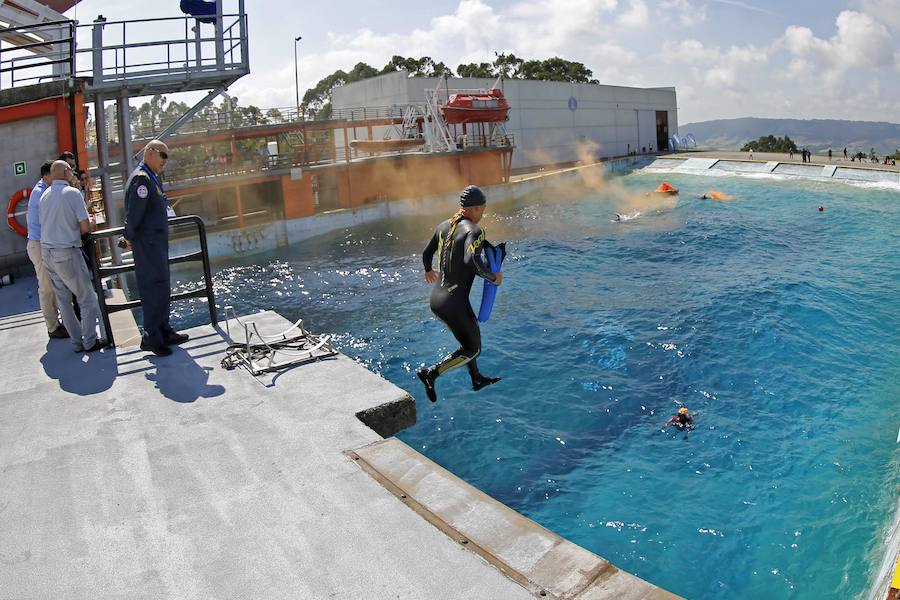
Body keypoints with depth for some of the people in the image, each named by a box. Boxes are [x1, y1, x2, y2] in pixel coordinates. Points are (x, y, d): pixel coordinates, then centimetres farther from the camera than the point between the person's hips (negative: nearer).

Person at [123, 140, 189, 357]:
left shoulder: (152, 177, 17)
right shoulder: (141, 178, -15)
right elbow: (134, 214, -19)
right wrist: (130, 237, -7)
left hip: (158, 242, 10)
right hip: (147, 244, -10)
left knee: (161, 289, 15)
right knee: (155, 289, -7)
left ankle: (164, 332, 25)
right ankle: (151, 337, 0)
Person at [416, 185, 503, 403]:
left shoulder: (443, 226, 9)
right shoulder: (473, 231, -14)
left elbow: (426, 253, 23)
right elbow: (472, 260, -32)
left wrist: (428, 270, 44)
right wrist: (493, 277, -16)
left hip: (436, 297, 9)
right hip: (454, 301, -9)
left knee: (468, 335, 29)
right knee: (472, 349, 9)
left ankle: (476, 379, 44)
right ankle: (431, 373, -2)